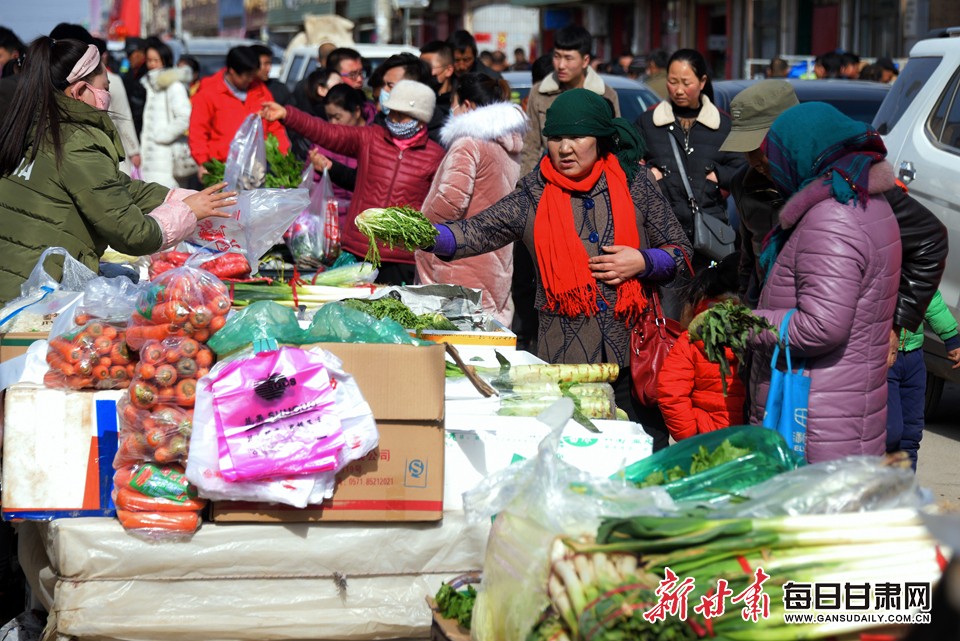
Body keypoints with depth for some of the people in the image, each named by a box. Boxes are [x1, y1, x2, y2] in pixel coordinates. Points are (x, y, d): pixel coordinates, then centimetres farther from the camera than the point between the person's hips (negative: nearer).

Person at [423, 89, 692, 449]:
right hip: (563, 359, 0)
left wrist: (642, 262, -9)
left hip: (634, 354, 0)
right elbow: (477, 233, -7)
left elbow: (682, 251, 11)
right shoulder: (533, 199, 5)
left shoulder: (634, 184, 6)